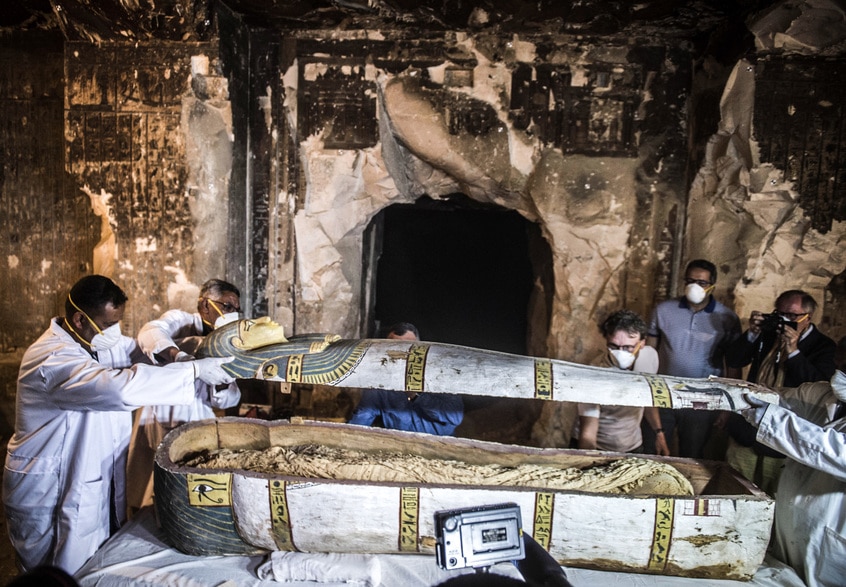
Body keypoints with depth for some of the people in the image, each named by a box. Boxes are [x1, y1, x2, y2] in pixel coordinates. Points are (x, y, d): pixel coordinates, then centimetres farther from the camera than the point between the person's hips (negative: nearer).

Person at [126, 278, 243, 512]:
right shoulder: (180, 320, 0)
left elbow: (227, 400, 6)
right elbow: (151, 332, -24)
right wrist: (176, 355, -43)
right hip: (161, 420, -4)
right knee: (155, 495, -1)